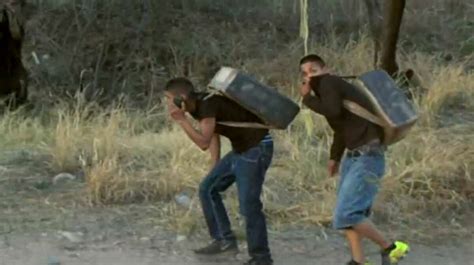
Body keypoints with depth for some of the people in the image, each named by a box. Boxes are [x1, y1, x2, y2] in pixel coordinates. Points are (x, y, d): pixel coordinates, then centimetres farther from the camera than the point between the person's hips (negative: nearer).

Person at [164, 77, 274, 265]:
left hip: (256, 148, -10)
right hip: (240, 149, 10)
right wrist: (215, 170, 22)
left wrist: (181, 120, -26)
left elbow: (204, 143, -27)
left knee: (248, 205, -10)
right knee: (207, 188, 9)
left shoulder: (208, 104, -22)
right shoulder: (197, 107, 6)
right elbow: (213, 136, 18)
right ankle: (224, 240, 13)